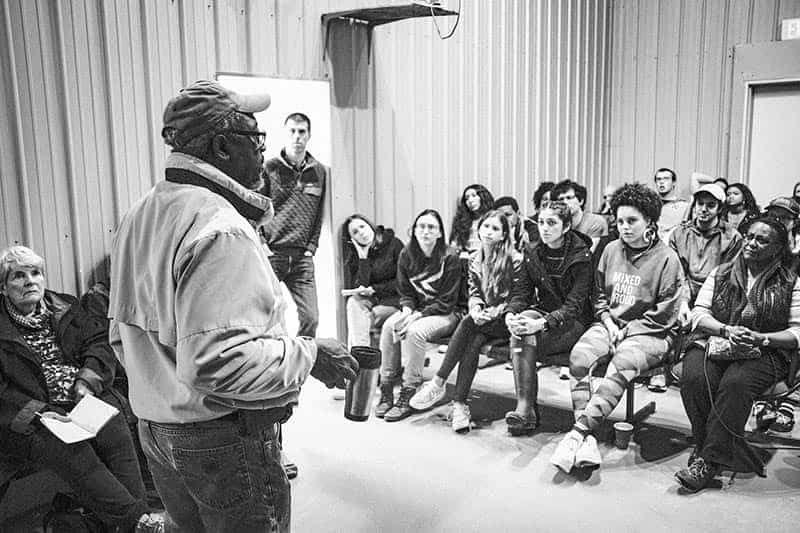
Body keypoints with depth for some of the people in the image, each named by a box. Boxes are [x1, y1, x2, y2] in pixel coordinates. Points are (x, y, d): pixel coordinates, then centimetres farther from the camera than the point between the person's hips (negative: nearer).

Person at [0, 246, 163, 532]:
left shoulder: (65, 307, 17)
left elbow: (99, 341, 12)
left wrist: (87, 381, -7)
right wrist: (37, 412, -17)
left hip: (86, 399, 3)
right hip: (30, 419, -3)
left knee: (117, 438, -26)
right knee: (74, 454, -31)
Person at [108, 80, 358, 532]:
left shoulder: (139, 218, 8)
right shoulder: (221, 229, -24)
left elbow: (122, 335, 13)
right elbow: (216, 359, -32)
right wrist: (309, 355, -20)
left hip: (155, 429, 9)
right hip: (224, 440, -9)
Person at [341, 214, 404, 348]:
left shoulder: (394, 244, -5)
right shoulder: (355, 253, 4)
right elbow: (359, 287, -9)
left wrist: (374, 289, -12)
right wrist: (363, 258, -15)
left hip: (394, 300, -3)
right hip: (370, 300, 3)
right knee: (354, 302, -27)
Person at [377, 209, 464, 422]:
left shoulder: (450, 257, -13)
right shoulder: (406, 255, 3)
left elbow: (447, 301, -13)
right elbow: (405, 293, 7)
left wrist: (418, 315, -22)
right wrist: (407, 311, -16)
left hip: (446, 313, -5)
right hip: (416, 309, 5)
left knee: (415, 331, -33)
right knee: (388, 326, -24)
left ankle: (408, 396, -24)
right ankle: (386, 391, -19)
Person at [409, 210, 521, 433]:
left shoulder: (515, 260, -7)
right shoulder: (475, 260, 12)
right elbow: (474, 294, 7)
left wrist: (493, 312, -22)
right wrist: (476, 309, -15)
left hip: (505, 321, -4)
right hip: (484, 320, 4)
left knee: (468, 324, -31)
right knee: (473, 342, -29)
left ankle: (438, 383, -27)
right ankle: (460, 404, -32)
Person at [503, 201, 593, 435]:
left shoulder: (581, 257, -10)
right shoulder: (533, 253, 8)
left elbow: (575, 304, -18)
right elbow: (521, 290, 2)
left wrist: (543, 323, -33)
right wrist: (512, 313, -21)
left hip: (574, 322, -5)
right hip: (542, 311, 5)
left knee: (521, 337, -29)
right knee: (522, 321, -30)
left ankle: (525, 408, -24)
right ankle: (526, 409, -31)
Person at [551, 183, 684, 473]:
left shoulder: (666, 258, -5)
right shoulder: (611, 250, 10)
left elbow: (663, 314, -6)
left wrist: (626, 330, -11)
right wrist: (609, 323, -1)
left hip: (649, 332, -4)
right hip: (609, 323, 4)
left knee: (621, 365, -35)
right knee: (579, 356, -26)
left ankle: (579, 432, -36)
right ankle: (587, 440, -31)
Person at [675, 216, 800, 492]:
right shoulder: (721, 273, 16)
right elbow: (698, 314, 7)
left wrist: (761, 338, -16)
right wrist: (727, 330, -13)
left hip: (765, 353, -2)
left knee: (735, 383, -35)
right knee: (694, 378, -31)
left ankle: (709, 460, -28)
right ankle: (726, 451, -19)